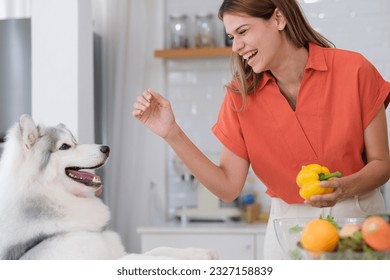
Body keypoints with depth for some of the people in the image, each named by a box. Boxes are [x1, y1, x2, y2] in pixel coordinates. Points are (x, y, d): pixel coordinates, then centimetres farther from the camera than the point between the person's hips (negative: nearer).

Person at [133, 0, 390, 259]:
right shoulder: (241, 96, -1)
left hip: (359, 216, -1)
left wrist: (343, 188, -23)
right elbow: (228, 188, -5)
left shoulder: (352, 69, -8)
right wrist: (172, 134, -13)